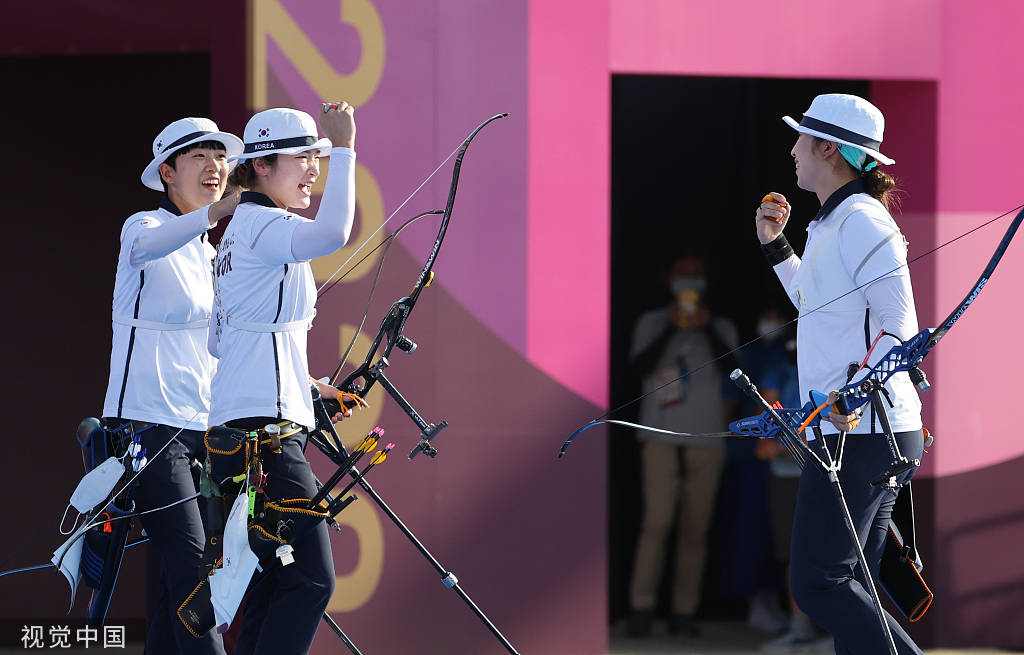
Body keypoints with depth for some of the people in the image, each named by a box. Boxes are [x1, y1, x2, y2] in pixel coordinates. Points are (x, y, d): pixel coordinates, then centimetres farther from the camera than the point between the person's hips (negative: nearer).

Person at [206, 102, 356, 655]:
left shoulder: (242, 228, 22)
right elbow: (332, 232, -32)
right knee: (309, 580, -14)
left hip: (238, 421, 10)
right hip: (265, 423, -10)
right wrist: (344, 148, -25)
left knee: (269, 588, 8)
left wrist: (308, 385, 26)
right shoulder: (261, 225, -9)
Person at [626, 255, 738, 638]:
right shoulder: (652, 323, 8)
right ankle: (641, 607, -14)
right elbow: (640, 366, -7)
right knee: (657, 521, -14)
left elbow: (734, 369, -6)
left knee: (695, 531, 0)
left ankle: (684, 612, 2)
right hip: (661, 439, -2)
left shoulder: (722, 329, 11)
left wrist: (707, 327, -14)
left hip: (706, 444, 2)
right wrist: (671, 328, -13)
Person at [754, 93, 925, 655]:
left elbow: (899, 328, -19)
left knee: (816, 584, -11)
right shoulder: (834, 223, 17)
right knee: (846, 588, 10)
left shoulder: (861, 220, -13)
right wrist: (775, 246, 29)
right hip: (859, 433, 10)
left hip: (861, 435, -10)